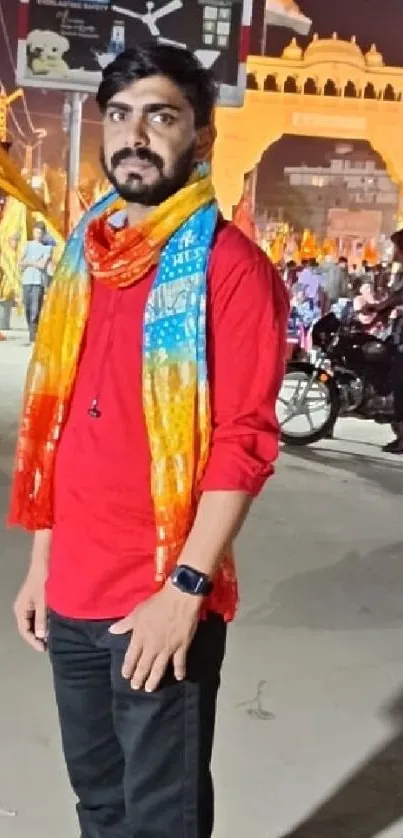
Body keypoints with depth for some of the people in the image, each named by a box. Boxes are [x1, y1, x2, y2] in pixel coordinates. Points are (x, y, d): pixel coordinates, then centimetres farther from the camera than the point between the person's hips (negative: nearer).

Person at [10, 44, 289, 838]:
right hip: (73, 593, 6)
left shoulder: (230, 265, -10)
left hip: (163, 598, -6)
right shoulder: (84, 255, 10)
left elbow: (244, 441, -15)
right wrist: (42, 563, 11)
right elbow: (54, 422, 12)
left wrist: (185, 589, -20)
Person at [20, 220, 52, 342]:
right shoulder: (28, 245, 15)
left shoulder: (47, 247, 4)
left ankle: (33, 336, -11)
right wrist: (36, 263, -6)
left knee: (35, 309, -11)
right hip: (27, 280, 4)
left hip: (39, 281, -4)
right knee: (27, 308, 3)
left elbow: (43, 264, -6)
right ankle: (31, 331, 13)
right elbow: (21, 263, 8)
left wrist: (28, 262, 2)